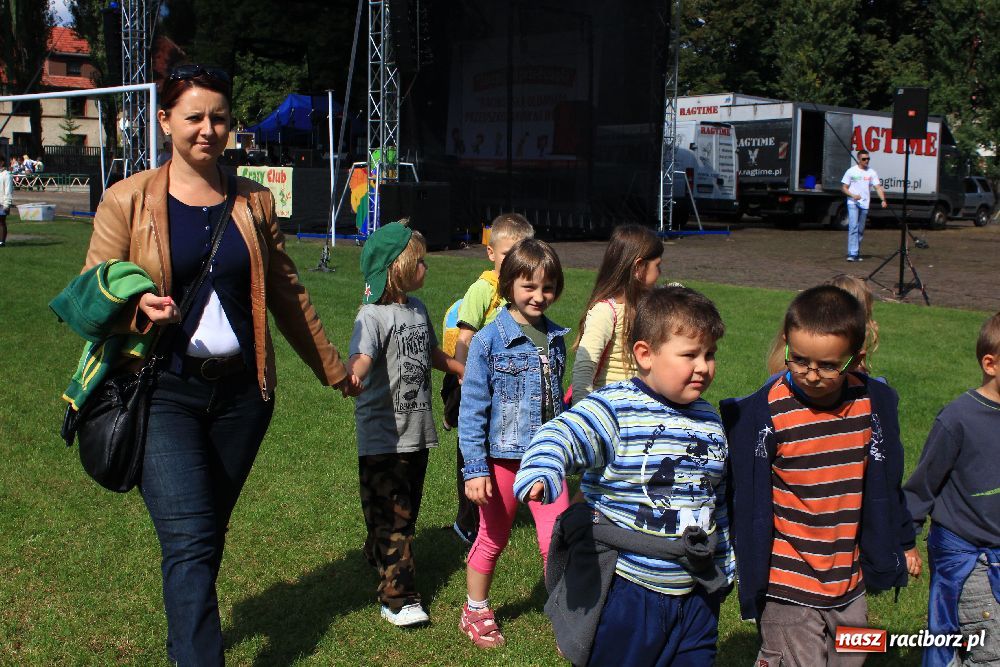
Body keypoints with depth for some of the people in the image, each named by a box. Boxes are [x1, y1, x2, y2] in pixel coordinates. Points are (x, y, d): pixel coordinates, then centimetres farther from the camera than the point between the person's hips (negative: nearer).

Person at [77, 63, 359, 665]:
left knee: (210, 532, 13)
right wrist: (138, 306, -20)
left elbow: (288, 295, 16)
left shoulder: (254, 201, 9)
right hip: (163, 393, -3)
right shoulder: (129, 200, 0)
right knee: (191, 540, -12)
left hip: (242, 392, 3)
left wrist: (335, 371, 20)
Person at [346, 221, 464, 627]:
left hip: (417, 430, 8)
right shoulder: (373, 315, -15)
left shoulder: (417, 308, 10)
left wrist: (466, 371, 38)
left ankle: (379, 559, 38)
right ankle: (398, 598, 2)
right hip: (383, 435, -8)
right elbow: (361, 357, -34)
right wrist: (352, 376, -56)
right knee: (389, 516, -3)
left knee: (407, 510, 18)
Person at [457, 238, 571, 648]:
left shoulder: (555, 338, 2)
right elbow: (472, 408, -11)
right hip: (503, 457, -3)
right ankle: (475, 613, 35)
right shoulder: (489, 340, -12)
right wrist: (475, 468, -13)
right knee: (493, 540, 14)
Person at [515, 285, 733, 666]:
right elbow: (559, 437, -30)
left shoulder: (710, 424, 7)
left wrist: (725, 568, 23)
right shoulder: (614, 411, -13)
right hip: (623, 592, -5)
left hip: (695, 594, 5)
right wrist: (540, 475, -52)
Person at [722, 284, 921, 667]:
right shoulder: (763, 413, -17)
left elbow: (885, 483, 11)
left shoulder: (875, 403, -3)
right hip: (788, 585, -5)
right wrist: (751, 579, -8)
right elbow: (749, 500, -11)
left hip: (850, 580, 5)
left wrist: (901, 545, 19)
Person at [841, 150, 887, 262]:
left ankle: (857, 253, 19)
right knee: (853, 227, -16)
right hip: (853, 203, -4)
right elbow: (844, 188, 1)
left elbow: (878, 187, -1)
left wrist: (883, 200, -17)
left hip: (864, 204, 4)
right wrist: (853, 195, -17)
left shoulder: (871, 172, 5)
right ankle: (852, 254, -20)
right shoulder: (851, 171, -1)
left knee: (861, 230, 9)